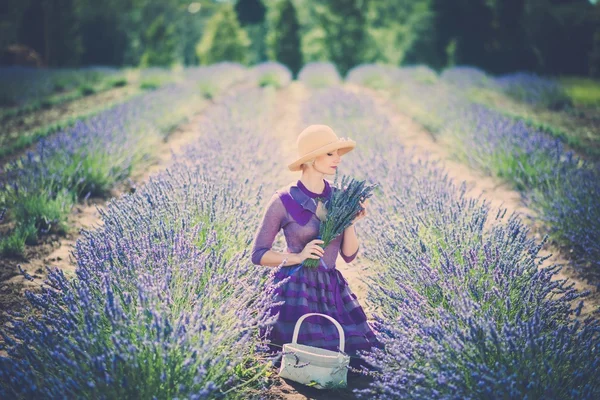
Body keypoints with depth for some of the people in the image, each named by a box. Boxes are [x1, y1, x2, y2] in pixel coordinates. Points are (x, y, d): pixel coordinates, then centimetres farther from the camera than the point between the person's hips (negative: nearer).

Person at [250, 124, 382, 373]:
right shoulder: (284, 201, -9)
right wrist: (298, 257, -17)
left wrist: (350, 223, -9)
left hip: (332, 289, 5)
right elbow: (258, 254, -5)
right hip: (295, 290, -5)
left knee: (354, 357, -4)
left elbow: (349, 255, 7)